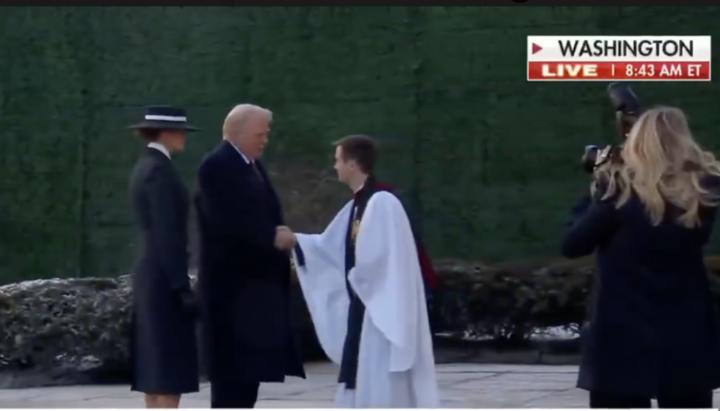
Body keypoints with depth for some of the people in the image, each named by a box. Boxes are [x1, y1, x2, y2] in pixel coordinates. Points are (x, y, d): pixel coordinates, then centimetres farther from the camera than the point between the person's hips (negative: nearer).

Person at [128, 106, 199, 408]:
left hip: (151, 275, 10)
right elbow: (167, 234, -20)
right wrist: (182, 287, -20)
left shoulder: (145, 167, 15)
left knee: (155, 369, 10)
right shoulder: (159, 170, -15)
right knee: (171, 370, -8)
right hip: (165, 278, -10)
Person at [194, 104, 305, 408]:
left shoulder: (252, 165, 17)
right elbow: (226, 220, -23)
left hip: (257, 280, 9)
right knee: (233, 368, -7)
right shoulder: (216, 166, -12)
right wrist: (272, 238, -22)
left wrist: (279, 236, 2)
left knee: (251, 365, 11)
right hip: (231, 284, -9)